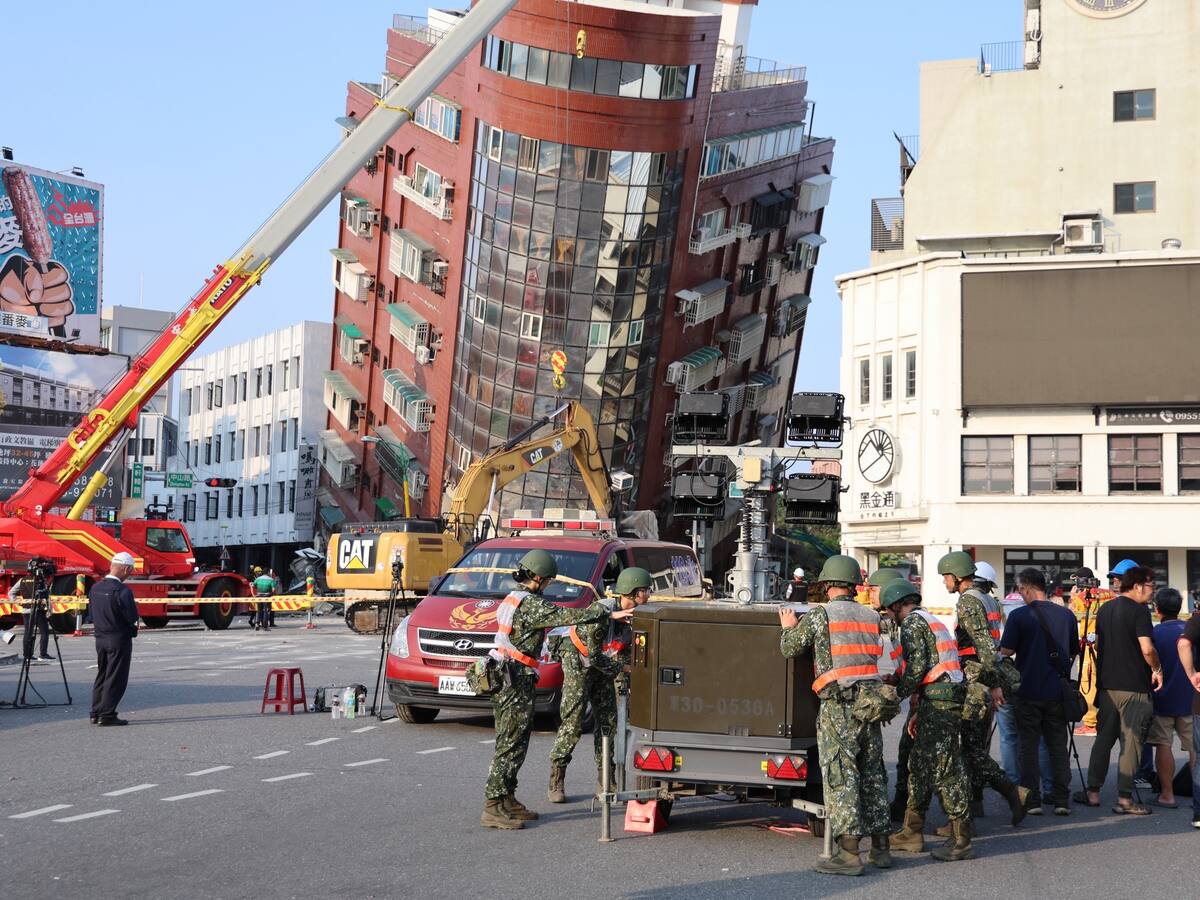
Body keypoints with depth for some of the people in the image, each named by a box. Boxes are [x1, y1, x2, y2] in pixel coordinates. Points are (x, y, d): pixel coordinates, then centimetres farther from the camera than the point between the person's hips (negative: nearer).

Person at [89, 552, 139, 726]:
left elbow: (92, 614, 12)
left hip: (100, 638, 7)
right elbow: (132, 618, -19)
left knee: (101, 675, 16)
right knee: (115, 678, 1)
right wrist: (134, 606, 3)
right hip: (119, 639, -7)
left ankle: (96, 713, 19)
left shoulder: (95, 588, 4)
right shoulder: (122, 591, -20)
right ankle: (107, 715, 1)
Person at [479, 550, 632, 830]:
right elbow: (568, 615, -21)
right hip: (516, 682, -10)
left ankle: (507, 800, 22)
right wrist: (608, 614, -18)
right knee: (510, 745, -8)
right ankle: (493, 808, -8)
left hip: (504, 680, 10)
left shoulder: (512, 600, 16)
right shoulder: (531, 604, -16)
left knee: (510, 743, 16)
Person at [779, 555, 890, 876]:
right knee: (873, 774, 13)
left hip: (838, 706, -6)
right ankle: (880, 847, 18)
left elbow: (789, 648, 2)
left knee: (841, 776, -5)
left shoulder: (819, 616, -5)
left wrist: (788, 627, 24)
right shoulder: (872, 617, 11)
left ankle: (849, 852, -8)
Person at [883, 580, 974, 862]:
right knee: (920, 766, 15)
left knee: (945, 769, -9)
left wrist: (898, 693, -3)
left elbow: (917, 664, -16)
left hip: (938, 701, -10)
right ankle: (912, 833, 20)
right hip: (945, 699, 10)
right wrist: (916, 712, 26)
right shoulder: (932, 622, 25)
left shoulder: (912, 622, -5)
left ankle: (961, 841, -8)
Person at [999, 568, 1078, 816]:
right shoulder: (1067, 615, 5)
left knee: (1029, 745, 4)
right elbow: (1074, 653, 13)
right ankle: (1061, 799, 6)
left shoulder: (1018, 616, -10)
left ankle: (1032, 799, 3)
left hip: (1028, 691, -4)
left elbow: (1006, 652, -9)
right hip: (1058, 691, 4)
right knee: (1057, 745, 9)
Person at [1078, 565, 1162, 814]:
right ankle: (1124, 798, -2)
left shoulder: (1104, 609, 11)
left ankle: (1093, 792, 15)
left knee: (1103, 738, 14)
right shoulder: (1139, 611, -12)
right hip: (1134, 686, -7)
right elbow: (1147, 649, -20)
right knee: (1131, 742, -2)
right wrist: (1157, 669, -4)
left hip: (1107, 684, 7)